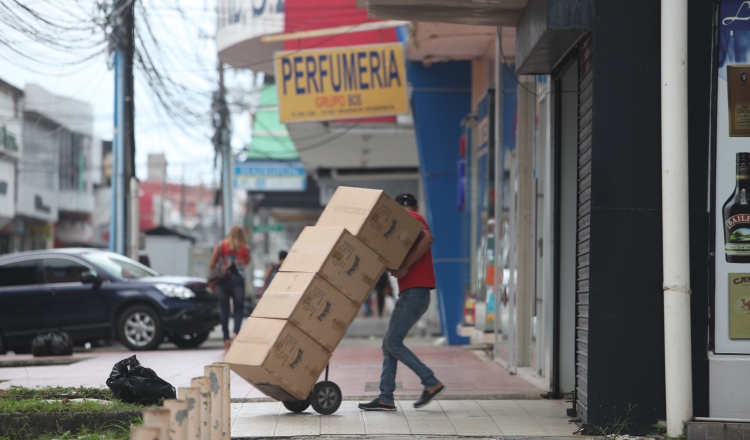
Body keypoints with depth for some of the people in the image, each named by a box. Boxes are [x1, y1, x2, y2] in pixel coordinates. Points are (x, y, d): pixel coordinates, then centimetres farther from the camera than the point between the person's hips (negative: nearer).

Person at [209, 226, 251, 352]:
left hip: (222, 280, 1)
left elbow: (211, 265, 2)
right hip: (237, 280, -1)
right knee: (238, 308, 6)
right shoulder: (245, 248, 3)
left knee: (224, 309, 5)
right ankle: (236, 332, -18)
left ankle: (226, 339, 1)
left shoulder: (220, 246, 6)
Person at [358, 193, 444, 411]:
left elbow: (427, 238, -23)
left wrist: (405, 266, -23)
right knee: (389, 343, 8)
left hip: (414, 293, -10)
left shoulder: (412, 219, -3)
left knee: (393, 343, -11)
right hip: (410, 294, 10)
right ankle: (385, 398, 6)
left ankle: (431, 383, -9)